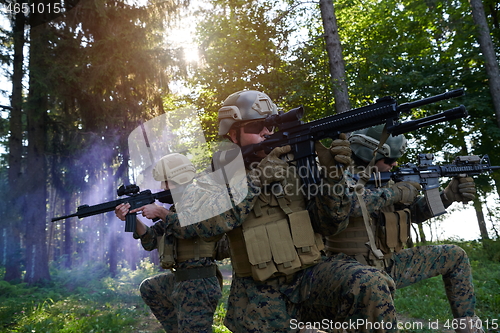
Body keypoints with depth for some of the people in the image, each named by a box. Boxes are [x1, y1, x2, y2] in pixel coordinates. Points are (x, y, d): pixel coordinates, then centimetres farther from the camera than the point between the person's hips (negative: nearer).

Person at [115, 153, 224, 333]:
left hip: (198, 284, -10)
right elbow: (150, 241, 12)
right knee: (148, 289, 28)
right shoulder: (178, 205, 13)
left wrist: (160, 212, -20)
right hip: (180, 280, 10)